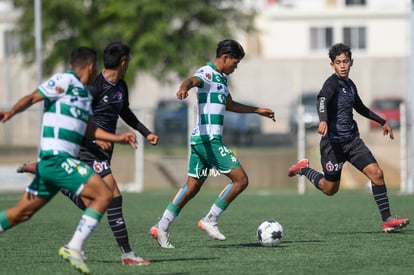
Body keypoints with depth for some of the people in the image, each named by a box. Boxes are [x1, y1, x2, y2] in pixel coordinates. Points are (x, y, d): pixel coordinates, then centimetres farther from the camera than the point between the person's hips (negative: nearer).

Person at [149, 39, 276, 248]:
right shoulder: (207, 73, -9)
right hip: (209, 139, -10)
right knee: (240, 180, -10)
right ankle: (210, 220, -6)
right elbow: (193, 80, -33)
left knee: (192, 187, 11)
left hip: (200, 139, 10)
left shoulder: (221, 78, 21)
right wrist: (184, 88, -57)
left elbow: (229, 105, 38)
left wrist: (257, 111, 44)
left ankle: (161, 227, 12)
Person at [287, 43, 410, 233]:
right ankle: (303, 169, 33)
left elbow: (360, 107, 31)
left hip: (352, 140, 7)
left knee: (376, 173, -10)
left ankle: (387, 220, -8)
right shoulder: (333, 83, -12)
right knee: (330, 189, 5)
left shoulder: (350, 85, 13)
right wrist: (323, 120, -53)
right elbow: (322, 100, -33)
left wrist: (382, 122, 38)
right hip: (334, 141, -7)